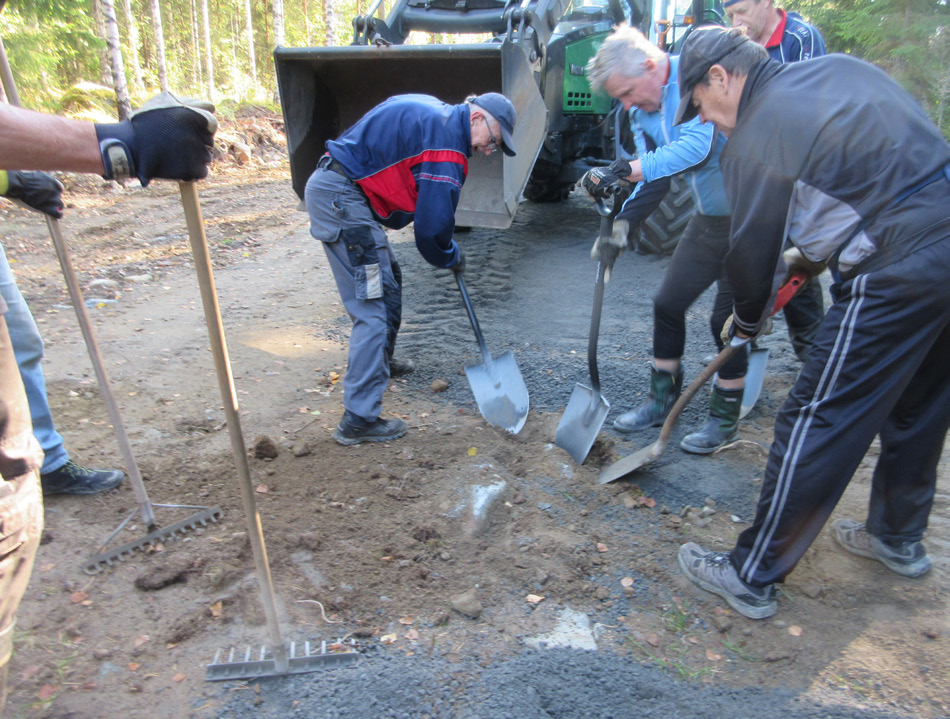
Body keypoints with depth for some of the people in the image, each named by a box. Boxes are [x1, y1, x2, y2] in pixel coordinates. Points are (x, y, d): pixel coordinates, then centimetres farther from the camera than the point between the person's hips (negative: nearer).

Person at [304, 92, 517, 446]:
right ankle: (359, 420, -8)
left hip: (330, 188, 11)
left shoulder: (433, 113, 16)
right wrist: (453, 257, 4)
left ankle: (379, 360, 43)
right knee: (373, 307, -11)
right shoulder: (446, 139, -15)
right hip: (339, 196, -11)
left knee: (388, 280, 22)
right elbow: (433, 227, -17)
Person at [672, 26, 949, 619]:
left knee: (817, 421, -2)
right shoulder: (843, 67, 14)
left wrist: (745, 325, 15)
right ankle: (900, 539, 43)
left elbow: (752, 251, -4)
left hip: (898, 270, -9)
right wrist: (811, 248, 22)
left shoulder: (754, 139, -10)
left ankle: (752, 578, 10)